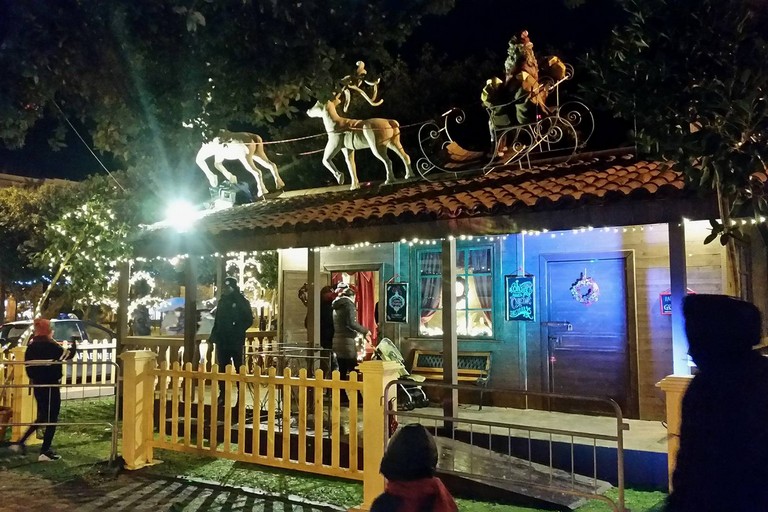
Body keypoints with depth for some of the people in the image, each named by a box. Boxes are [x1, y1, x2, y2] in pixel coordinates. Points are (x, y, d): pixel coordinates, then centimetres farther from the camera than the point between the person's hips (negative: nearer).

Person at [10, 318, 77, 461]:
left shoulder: (31, 347, 4)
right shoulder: (52, 347, -15)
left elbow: (28, 366, 7)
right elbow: (68, 355, -4)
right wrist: (74, 345, 13)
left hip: (37, 386, 7)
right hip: (51, 386, -7)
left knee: (43, 416, 21)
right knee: (52, 418, 2)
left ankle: (20, 443, 18)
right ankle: (45, 452, 2)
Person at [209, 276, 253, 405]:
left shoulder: (242, 301, -4)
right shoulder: (222, 301, 13)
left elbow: (249, 320, -8)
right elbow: (217, 321, 19)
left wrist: (238, 331, -17)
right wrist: (213, 335, 12)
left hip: (236, 341, -5)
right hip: (222, 341, 6)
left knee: (239, 368, -1)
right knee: (222, 368, 9)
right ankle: (222, 395, 17)